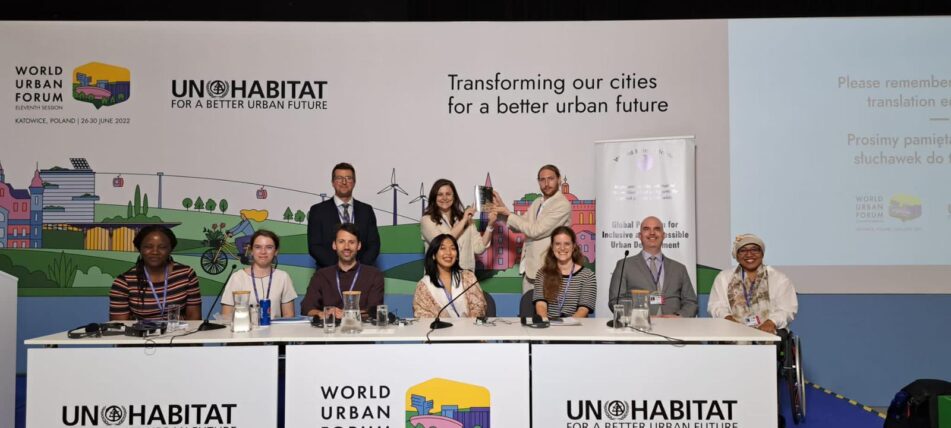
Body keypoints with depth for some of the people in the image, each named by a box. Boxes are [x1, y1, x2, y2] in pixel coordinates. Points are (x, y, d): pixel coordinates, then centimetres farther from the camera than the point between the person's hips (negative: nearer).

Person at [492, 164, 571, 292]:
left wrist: (508, 214, -13)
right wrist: (502, 207, -4)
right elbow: (520, 225, 11)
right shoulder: (537, 202, 13)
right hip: (529, 265, 8)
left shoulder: (563, 204, -15)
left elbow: (536, 230, -19)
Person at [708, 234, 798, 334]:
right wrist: (727, 318, -13)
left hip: (768, 333, 0)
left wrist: (772, 322, -18)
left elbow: (787, 309, 3)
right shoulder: (723, 278, 18)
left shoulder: (780, 279, 13)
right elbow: (717, 306, 9)